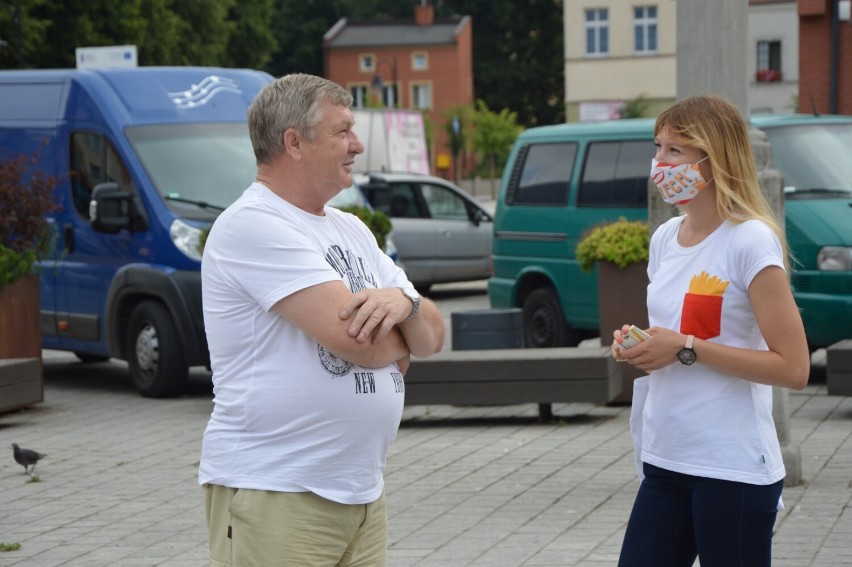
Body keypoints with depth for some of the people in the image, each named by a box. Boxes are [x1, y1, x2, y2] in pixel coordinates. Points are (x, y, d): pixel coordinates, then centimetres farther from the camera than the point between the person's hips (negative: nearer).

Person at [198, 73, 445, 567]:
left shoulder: (352, 230, 16)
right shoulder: (251, 225, -12)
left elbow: (433, 336, 11)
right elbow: (351, 337, -21)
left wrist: (403, 300, -11)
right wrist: (402, 340, 1)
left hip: (363, 492, 8)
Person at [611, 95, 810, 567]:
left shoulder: (750, 241, -13)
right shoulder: (665, 238, 10)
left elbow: (793, 368, -17)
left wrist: (687, 349, -18)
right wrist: (636, 346, 2)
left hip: (733, 473, -7)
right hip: (664, 462, 7)